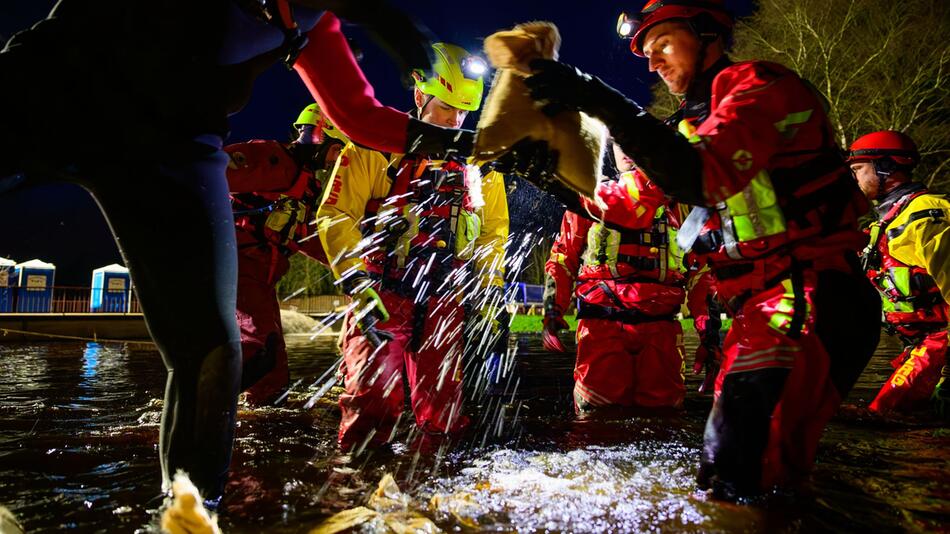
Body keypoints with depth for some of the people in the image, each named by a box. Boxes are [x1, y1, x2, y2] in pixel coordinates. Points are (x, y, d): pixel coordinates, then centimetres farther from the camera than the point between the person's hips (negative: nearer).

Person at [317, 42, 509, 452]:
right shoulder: (377, 148, -2)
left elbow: (493, 229, 18)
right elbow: (336, 215, -6)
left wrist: (488, 291, 10)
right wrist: (357, 282, -15)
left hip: (444, 306, 4)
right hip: (380, 300, -3)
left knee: (443, 421, 4)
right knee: (370, 420, -7)